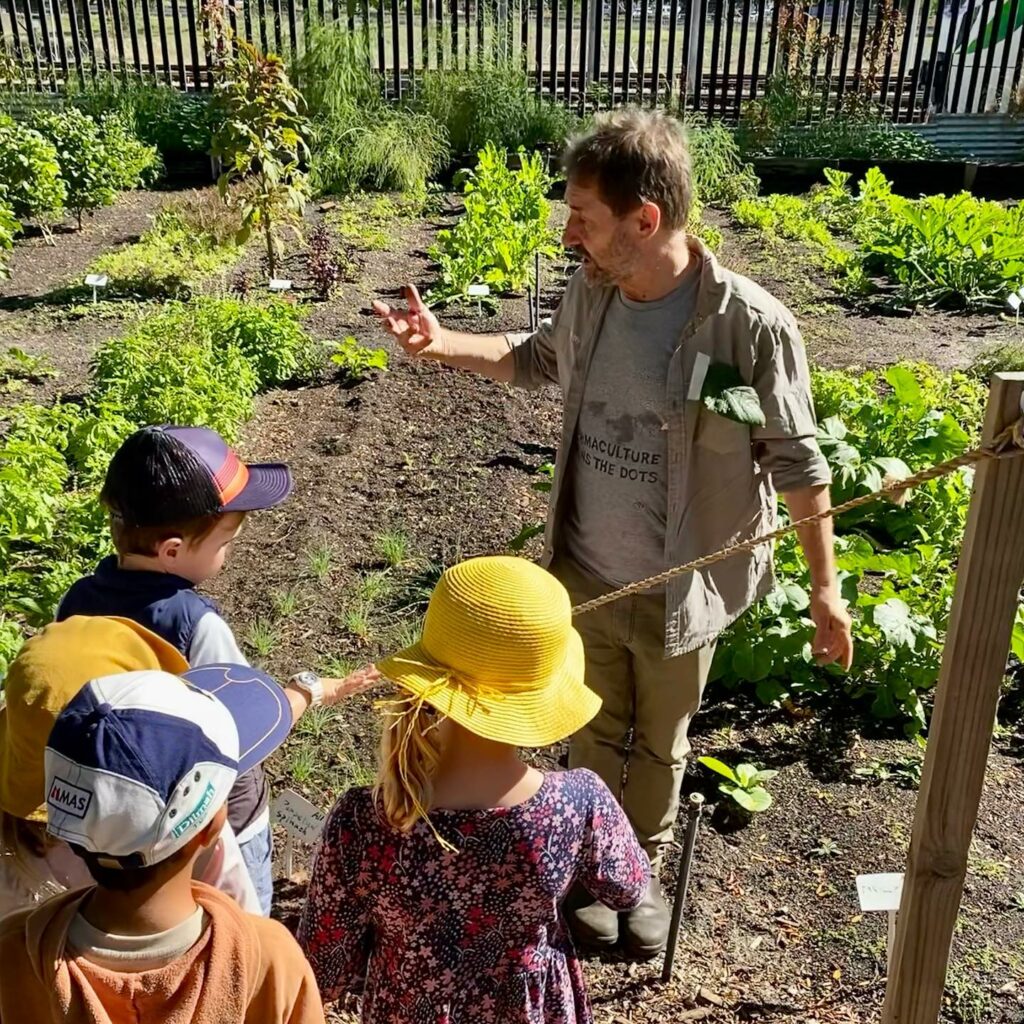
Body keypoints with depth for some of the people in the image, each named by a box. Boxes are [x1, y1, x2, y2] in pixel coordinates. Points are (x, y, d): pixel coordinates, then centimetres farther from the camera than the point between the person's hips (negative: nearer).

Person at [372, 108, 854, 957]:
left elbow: (796, 461, -12)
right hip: (585, 575, 3)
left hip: (680, 593, -3)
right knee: (597, 732, 23)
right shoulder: (590, 292, -9)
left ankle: (644, 870, 48)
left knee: (659, 745, 21)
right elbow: (540, 358, 13)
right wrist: (443, 345, 0)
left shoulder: (751, 326, -24)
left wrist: (825, 585, -7)